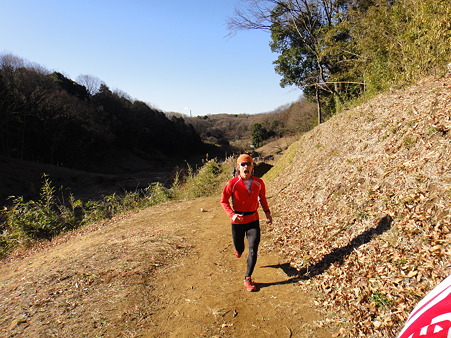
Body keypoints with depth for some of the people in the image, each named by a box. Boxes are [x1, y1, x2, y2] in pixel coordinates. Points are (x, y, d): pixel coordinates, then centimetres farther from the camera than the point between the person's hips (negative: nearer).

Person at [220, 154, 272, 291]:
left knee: (253, 249, -7)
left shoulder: (259, 183, -5)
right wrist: (232, 214, -20)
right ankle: (238, 249, 54)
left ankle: (248, 279, 8)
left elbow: (262, 198, 13)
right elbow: (224, 201, -6)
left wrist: (267, 212, 6)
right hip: (238, 220, -1)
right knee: (239, 249, 14)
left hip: (253, 219, 2)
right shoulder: (232, 184, -15)